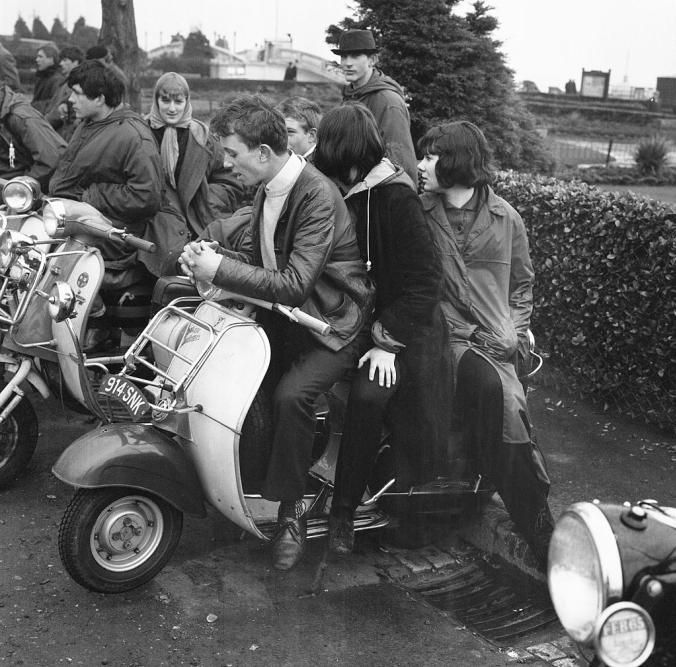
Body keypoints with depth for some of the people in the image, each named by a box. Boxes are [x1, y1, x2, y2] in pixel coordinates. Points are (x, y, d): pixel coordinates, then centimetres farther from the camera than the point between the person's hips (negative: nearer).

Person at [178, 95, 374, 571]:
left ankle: (291, 511, -11)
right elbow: (261, 255, 16)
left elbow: (294, 284, -29)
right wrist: (213, 256, -4)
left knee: (292, 395, -29)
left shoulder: (318, 197, -23)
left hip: (333, 325, -8)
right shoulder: (270, 188, 6)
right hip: (285, 315, 9)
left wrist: (220, 270, -27)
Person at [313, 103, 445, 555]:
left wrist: (387, 342, -22)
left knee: (368, 394, -29)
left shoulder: (396, 198, -15)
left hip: (401, 326, -7)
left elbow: (423, 278, -18)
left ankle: (344, 510, -16)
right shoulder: (343, 193, 8)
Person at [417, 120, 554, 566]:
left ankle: (539, 529, -16)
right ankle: (540, 528, -22)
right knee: (493, 389, -31)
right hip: (444, 334, -1)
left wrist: (518, 331, 6)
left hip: (494, 340, 2)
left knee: (507, 401, -29)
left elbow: (522, 284, 22)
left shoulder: (505, 219, 13)